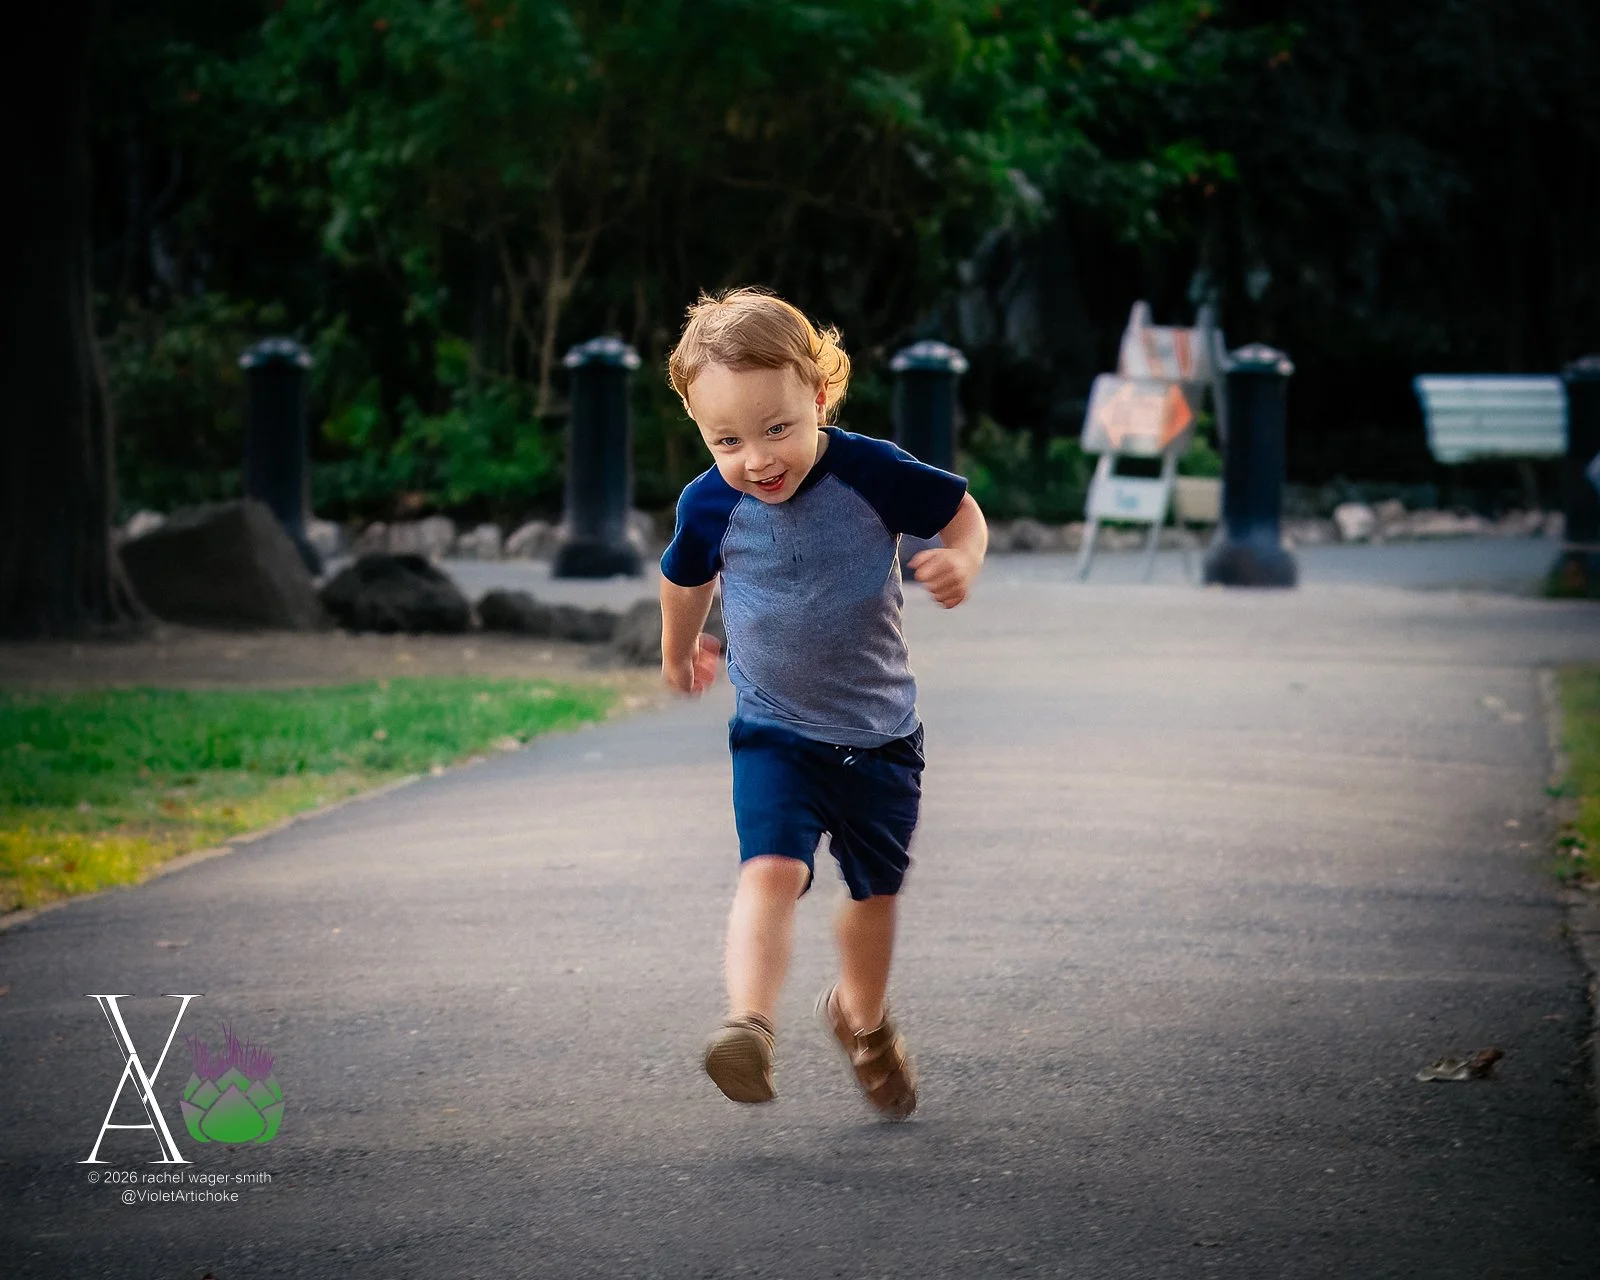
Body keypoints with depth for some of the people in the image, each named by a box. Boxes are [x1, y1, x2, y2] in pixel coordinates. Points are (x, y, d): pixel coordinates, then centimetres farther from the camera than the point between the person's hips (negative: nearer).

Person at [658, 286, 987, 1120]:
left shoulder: (871, 473, -18)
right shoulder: (709, 505, -12)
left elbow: (962, 511, -2)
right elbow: (687, 580, 11)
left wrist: (961, 561, -24)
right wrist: (679, 653, 27)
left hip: (880, 733, 1)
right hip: (774, 732, -1)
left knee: (876, 890, 16)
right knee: (771, 870, -25)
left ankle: (861, 1018, 43)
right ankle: (749, 1028, -36)